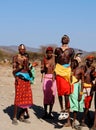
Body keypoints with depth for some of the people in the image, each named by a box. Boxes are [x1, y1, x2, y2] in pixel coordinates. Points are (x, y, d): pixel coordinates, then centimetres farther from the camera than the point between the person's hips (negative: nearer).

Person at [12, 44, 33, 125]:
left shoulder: (26, 58, 18)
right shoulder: (16, 57, 1)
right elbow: (14, 69, -5)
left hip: (26, 78, 6)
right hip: (19, 78, -6)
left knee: (27, 98, 4)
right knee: (18, 98, -10)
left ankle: (22, 117, 13)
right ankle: (14, 118, -4)